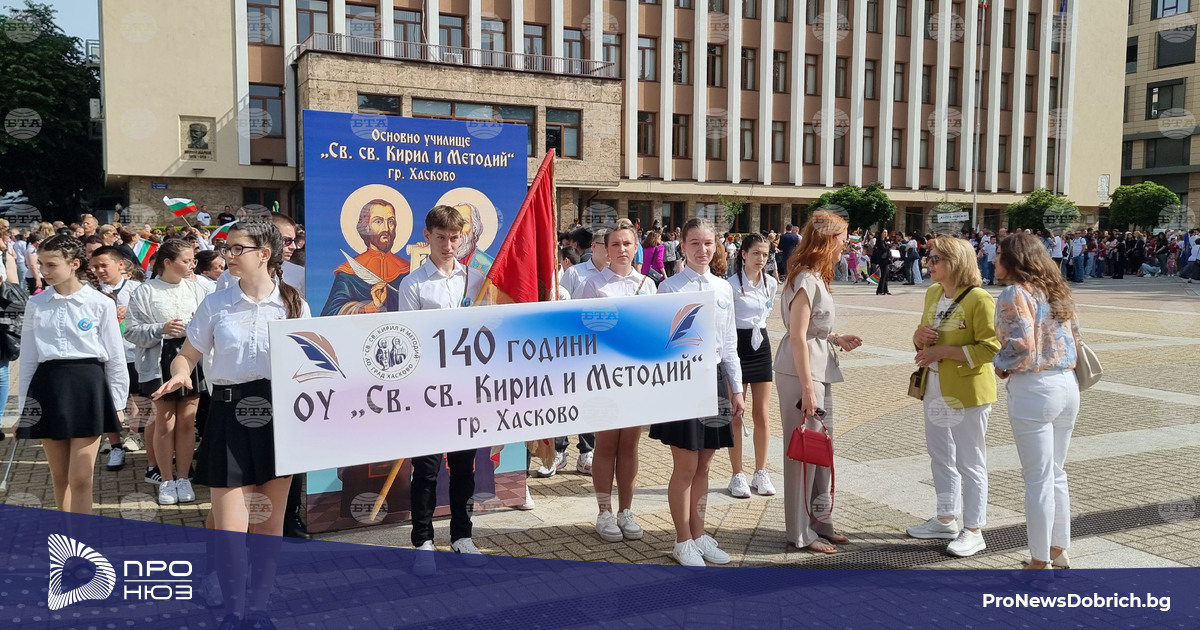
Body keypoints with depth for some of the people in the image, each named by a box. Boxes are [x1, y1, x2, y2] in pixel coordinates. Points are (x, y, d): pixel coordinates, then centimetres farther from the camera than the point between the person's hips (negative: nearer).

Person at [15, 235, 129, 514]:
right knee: (59, 477, 11)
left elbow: (115, 357, 1)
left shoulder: (101, 303, -3)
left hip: (87, 385, -3)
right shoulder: (36, 304, 6)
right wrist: (23, 406, 10)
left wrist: (116, 404, 1)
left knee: (80, 478, -4)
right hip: (48, 386, 4)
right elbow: (28, 358, 10)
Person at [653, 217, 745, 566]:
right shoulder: (671, 288, -7)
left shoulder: (724, 288, 8)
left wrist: (736, 390, 13)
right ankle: (683, 541, 16)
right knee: (686, 466, 1)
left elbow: (729, 344, 14)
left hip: (714, 376, 5)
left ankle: (698, 535, 27)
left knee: (703, 464, 13)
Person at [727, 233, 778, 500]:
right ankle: (738, 476, 11)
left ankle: (761, 473, 18)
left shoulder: (771, 283, 5)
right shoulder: (732, 285, -12)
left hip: (761, 344, 5)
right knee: (735, 416, 3)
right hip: (737, 345, -5)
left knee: (762, 415, 8)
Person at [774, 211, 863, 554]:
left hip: (819, 372, 10)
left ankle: (820, 522, 27)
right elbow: (797, 338, -20)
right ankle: (801, 532, 11)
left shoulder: (815, 277, 12)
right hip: (801, 374, -10)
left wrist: (836, 339, 9)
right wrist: (807, 388, -20)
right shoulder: (806, 280, -17)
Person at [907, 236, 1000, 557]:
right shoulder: (932, 294, 8)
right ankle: (946, 520, 32)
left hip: (967, 392, -8)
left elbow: (989, 349, -21)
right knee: (940, 457, 18)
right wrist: (919, 336, -4)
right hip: (935, 388, 8)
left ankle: (973, 532, 12)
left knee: (970, 462, 2)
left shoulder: (979, 299, -17)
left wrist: (943, 352, -24)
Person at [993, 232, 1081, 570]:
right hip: (1068, 384, 8)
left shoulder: (1014, 293, -11)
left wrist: (1000, 365, -3)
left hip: (1034, 389, -8)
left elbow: (1021, 346, -20)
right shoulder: (1055, 289, 13)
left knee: (1037, 479, 1)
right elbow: (1075, 340, 15)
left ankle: (1040, 562, 10)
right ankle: (1058, 551, 29)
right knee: (1056, 473, 19)